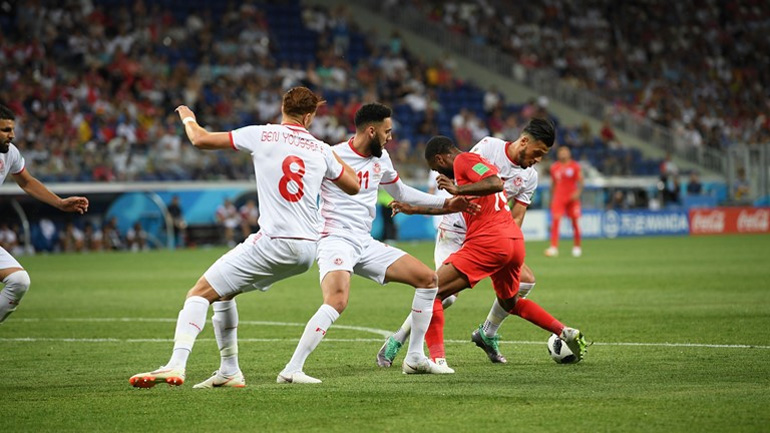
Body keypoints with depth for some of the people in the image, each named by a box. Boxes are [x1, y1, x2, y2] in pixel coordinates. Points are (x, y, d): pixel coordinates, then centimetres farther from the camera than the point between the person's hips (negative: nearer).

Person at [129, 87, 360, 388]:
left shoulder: (262, 135, -1)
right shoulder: (322, 150, 11)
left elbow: (201, 140, 1)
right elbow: (354, 186, 23)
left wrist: (188, 118, 23)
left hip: (274, 242, -6)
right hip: (307, 248, 6)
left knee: (200, 293, -4)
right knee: (223, 291, 23)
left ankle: (176, 365, -23)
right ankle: (229, 372, 21)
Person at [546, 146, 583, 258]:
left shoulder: (575, 166, 2)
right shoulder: (554, 167, 10)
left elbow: (580, 181, -1)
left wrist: (578, 192, -17)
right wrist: (552, 198, 17)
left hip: (572, 197, -1)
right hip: (558, 197, 1)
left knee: (575, 221, 2)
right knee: (555, 220, -13)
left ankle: (577, 247, 17)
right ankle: (554, 247, -16)